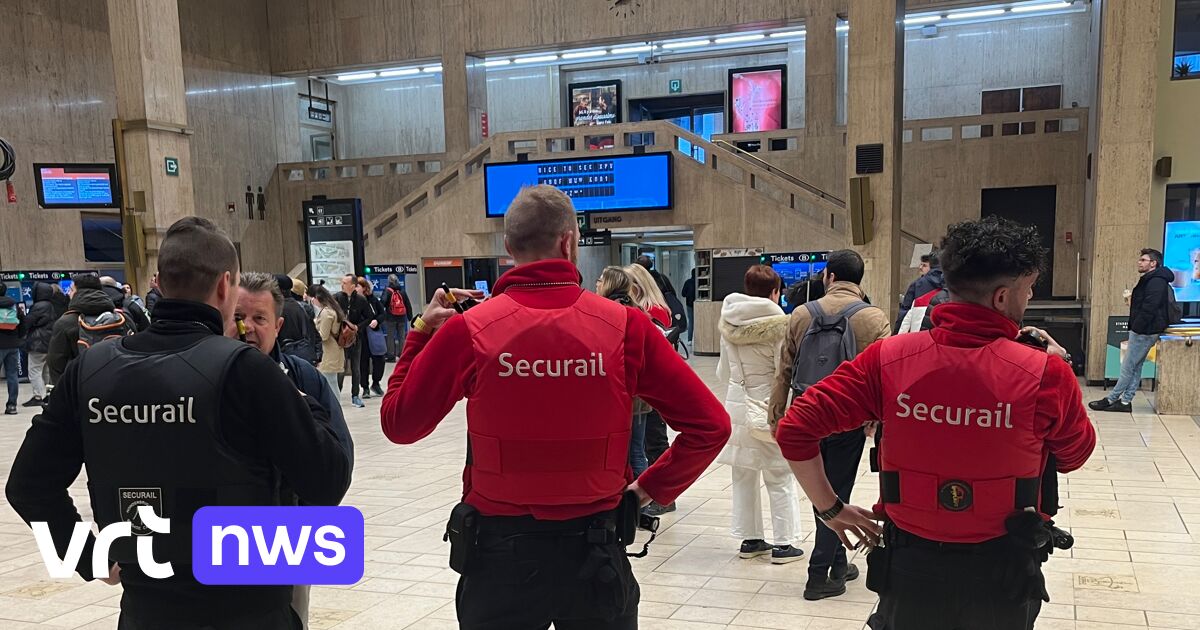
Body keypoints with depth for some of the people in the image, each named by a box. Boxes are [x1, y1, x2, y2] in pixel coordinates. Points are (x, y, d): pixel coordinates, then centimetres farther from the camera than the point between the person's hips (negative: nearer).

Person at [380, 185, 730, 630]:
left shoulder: (468, 330, -12)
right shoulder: (624, 326, -11)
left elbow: (399, 425, 0)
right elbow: (710, 426, -9)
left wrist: (422, 332, 9)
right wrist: (653, 487, 3)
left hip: (501, 548, 0)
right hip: (594, 547, 1)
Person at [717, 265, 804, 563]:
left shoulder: (729, 323, 2)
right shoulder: (778, 323, -14)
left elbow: (723, 373, 9)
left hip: (737, 407, 5)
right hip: (769, 409, -5)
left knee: (744, 477, 13)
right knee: (780, 480, 6)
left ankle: (750, 539, 22)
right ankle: (783, 544, 12)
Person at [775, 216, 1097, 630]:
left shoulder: (888, 359, -14)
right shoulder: (1045, 373, -16)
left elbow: (795, 429, -15)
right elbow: (1075, 455, 3)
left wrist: (830, 508, -3)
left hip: (910, 563, 1)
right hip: (1001, 572, 0)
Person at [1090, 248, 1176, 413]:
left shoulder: (1156, 282, -17)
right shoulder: (1149, 280, 16)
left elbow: (1149, 310, -23)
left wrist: (1136, 328, -20)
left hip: (1144, 331, -11)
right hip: (1143, 330, 11)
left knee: (1128, 367, -4)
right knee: (1135, 367, 11)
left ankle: (1111, 400, 1)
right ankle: (1125, 401, 15)